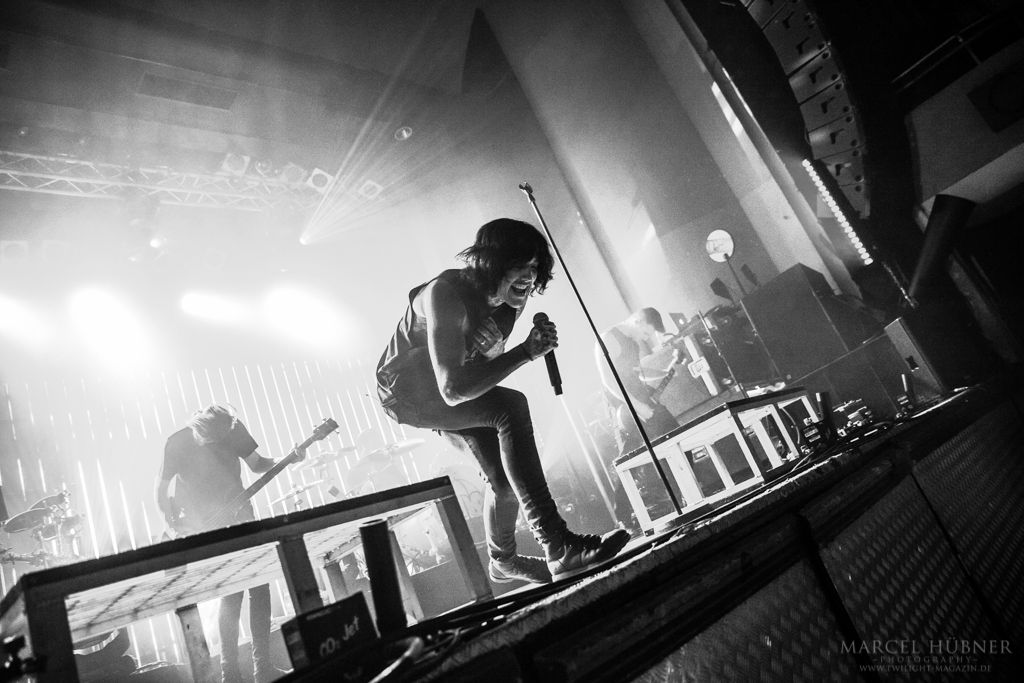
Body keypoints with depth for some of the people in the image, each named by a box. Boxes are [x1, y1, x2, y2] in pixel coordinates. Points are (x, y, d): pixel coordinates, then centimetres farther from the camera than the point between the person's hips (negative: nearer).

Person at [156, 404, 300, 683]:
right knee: (232, 596, -6)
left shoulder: (233, 428, -6)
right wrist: (174, 523, -12)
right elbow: (162, 488, -3)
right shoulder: (177, 443, -13)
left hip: (241, 520, 4)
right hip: (209, 532, -4)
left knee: (260, 588, 1)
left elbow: (256, 463, 4)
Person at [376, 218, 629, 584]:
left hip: (444, 392, 8)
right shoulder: (446, 294, -32)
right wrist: (526, 352, -39)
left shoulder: (512, 300, -9)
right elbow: (452, 389, -40)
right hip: (406, 389, -8)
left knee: (503, 473, 4)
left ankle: (503, 561, 34)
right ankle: (558, 547, -30)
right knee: (511, 408, -30)